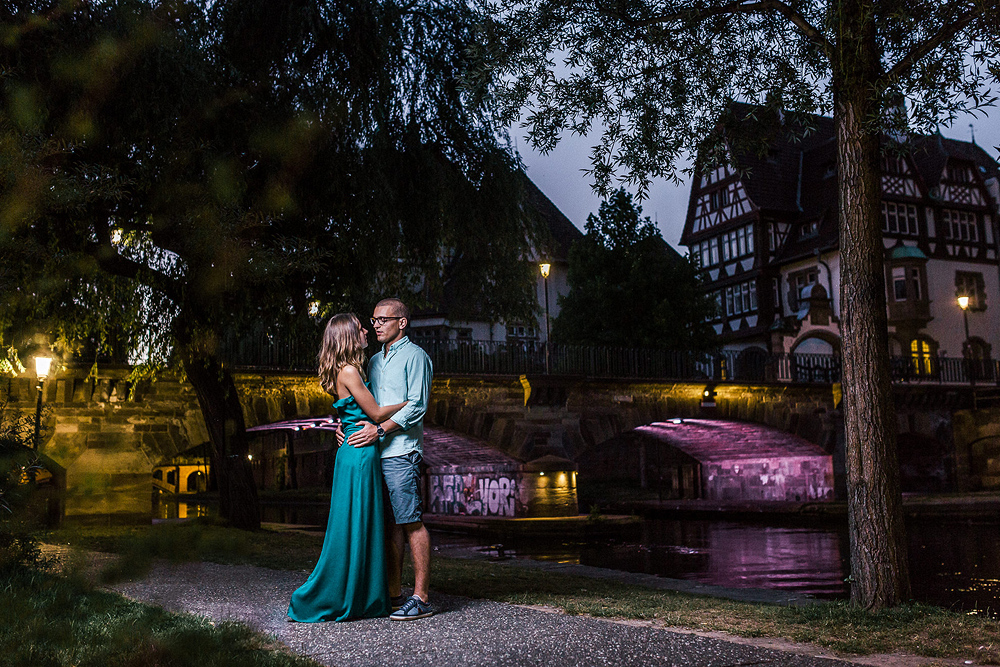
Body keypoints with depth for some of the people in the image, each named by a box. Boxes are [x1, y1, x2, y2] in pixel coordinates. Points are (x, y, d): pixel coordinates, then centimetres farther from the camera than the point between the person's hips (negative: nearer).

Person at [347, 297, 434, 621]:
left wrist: (379, 429, -18)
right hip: (376, 452, 8)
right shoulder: (375, 361, 22)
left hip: (401, 451, -8)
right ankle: (393, 592, 16)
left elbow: (416, 406, -12)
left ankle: (421, 597, -4)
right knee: (391, 524, 10)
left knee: (412, 522, -7)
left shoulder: (414, 356, -2)